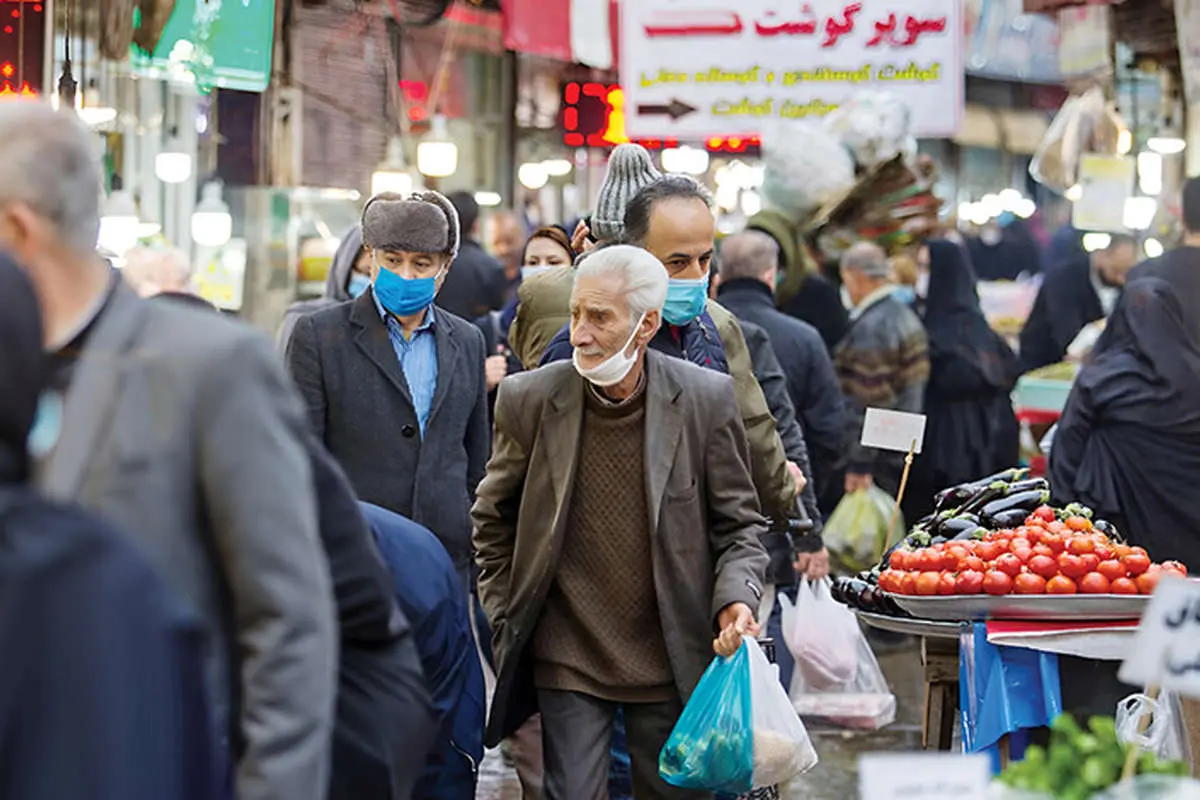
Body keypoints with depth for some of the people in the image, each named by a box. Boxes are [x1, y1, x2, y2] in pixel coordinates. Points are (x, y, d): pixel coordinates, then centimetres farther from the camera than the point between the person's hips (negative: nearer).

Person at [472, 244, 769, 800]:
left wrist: (736, 599, -16)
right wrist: (504, 619, 5)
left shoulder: (706, 398, -7)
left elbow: (739, 522, 2)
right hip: (567, 658, 0)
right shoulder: (530, 399, -5)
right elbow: (492, 520, 10)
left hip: (669, 660, 0)